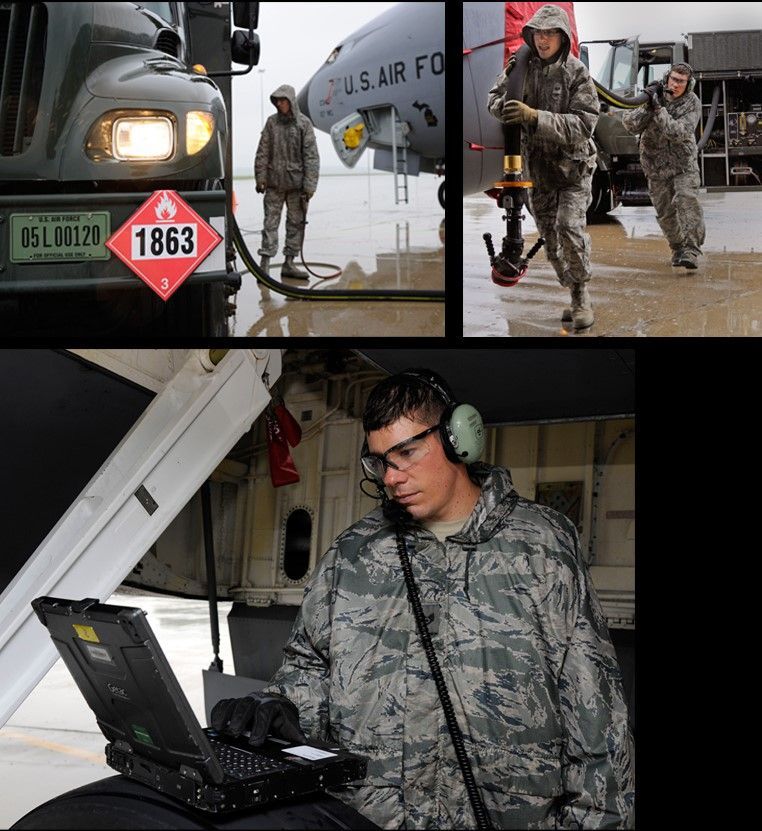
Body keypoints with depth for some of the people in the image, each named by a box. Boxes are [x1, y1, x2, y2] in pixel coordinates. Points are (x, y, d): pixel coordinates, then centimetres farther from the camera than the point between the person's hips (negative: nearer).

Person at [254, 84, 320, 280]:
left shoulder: (303, 123, -2)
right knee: (271, 222, -2)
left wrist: (309, 185, -10)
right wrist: (260, 178, 0)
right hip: (274, 182, 0)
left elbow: (311, 156, -4)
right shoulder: (272, 122, 3)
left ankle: (289, 263, 14)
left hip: (296, 182, 0)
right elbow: (263, 152, 6)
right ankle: (265, 262, -3)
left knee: (296, 223, 5)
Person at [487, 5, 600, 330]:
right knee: (551, 239, 9)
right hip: (536, 166, 5)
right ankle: (576, 296, 24)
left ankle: (581, 295, -5)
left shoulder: (576, 73, -15)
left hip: (572, 164, -4)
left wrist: (534, 116, -35)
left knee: (570, 228, -21)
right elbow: (493, 100, 7)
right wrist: (507, 104, -19)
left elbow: (582, 124, -23)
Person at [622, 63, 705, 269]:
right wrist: (647, 106, -31)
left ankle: (690, 251, -23)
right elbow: (630, 124, -15)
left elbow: (678, 133, -27)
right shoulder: (654, 95, -7)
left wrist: (659, 109, -32)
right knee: (665, 211, 5)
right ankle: (678, 248, 24)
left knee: (687, 202, -20)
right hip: (656, 165, 2)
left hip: (684, 164, -2)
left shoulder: (692, 104, -13)